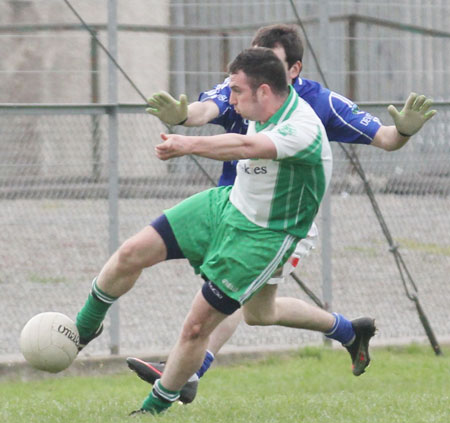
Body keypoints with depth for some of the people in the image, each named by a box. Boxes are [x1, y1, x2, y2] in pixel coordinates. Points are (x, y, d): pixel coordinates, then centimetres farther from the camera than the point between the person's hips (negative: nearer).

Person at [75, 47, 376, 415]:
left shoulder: (303, 130, -33)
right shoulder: (265, 112, -5)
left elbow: (248, 147, -52)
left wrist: (191, 145, -64)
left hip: (261, 237, -8)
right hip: (225, 205, 8)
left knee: (196, 327, -6)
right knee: (132, 254, 1)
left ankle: (155, 408, 16)